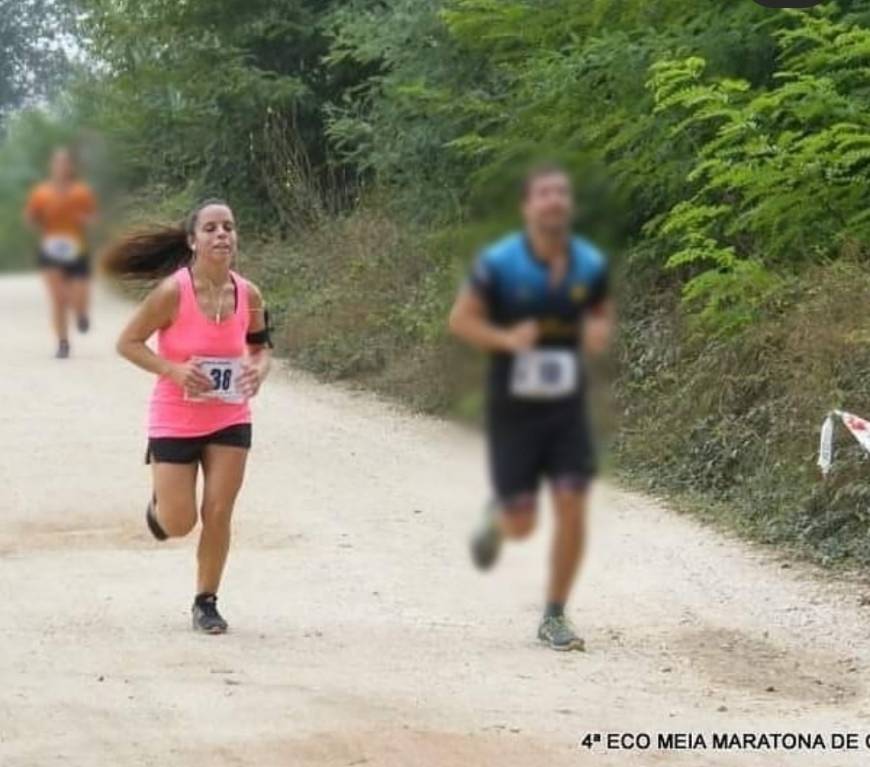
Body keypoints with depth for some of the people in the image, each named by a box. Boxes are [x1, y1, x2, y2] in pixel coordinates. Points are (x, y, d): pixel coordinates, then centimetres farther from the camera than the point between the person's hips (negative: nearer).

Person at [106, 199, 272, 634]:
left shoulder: (248, 295, -7)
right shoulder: (173, 292, -19)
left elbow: (261, 346, 10)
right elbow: (128, 343, -12)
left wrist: (258, 369, -12)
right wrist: (174, 370, -25)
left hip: (229, 419, 3)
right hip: (175, 421, -3)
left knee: (218, 514, -1)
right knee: (179, 524, 1)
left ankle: (206, 602, 17)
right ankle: (160, 503, 38)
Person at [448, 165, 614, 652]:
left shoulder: (590, 264, -1)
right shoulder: (501, 263, -12)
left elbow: (603, 311, 16)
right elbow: (461, 319, -5)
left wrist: (600, 332, -8)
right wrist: (506, 338, -22)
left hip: (567, 409, 3)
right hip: (513, 409, -3)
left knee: (573, 507, -8)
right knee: (522, 524, -2)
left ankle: (555, 617, 7)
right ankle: (497, 519, 38)